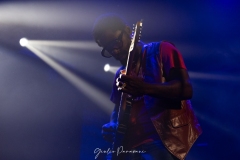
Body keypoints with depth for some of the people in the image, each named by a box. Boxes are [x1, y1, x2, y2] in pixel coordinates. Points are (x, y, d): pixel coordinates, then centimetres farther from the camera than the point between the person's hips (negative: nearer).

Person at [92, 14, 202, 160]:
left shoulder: (160, 50, 0)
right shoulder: (121, 74, 18)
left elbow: (186, 89, -11)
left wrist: (144, 88, -25)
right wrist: (112, 125, 0)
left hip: (166, 138, -6)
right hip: (132, 143, 6)